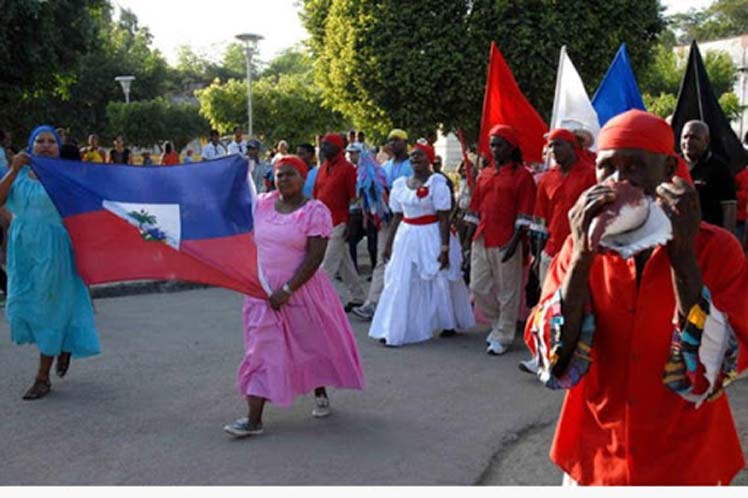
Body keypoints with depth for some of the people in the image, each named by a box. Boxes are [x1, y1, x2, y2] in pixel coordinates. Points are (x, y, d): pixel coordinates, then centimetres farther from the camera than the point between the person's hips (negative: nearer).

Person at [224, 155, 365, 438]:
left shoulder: (315, 211, -11)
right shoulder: (262, 204, 4)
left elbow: (315, 257, -17)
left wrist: (287, 290, -21)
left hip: (302, 290, -3)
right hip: (263, 290, 4)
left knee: (313, 343, 13)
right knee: (261, 349, 0)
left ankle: (320, 393, 39)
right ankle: (254, 419, 1)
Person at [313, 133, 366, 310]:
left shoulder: (347, 168, -9)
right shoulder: (322, 168, 13)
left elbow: (353, 197, -12)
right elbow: (316, 195, 17)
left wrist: (349, 223, -15)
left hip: (338, 224, -8)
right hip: (323, 223, 8)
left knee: (328, 264, -7)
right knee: (344, 262, 14)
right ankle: (357, 297, 22)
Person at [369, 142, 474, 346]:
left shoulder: (437, 182, -9)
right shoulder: (400, 184, 7)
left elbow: (444, 218, -12)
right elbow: (397, 217, 12)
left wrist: (445, 248, -16)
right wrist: (389, 244, 11)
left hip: (431, 237, -4)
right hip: (406, 237, 5)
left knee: (439, 282, 9)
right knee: (400, 285, 1)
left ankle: (448, 323, 29)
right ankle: (393, 330, 6)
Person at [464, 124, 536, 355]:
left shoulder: (522, 175, -4)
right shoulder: (484, 174, 13)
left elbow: (524, 214, -9)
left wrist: (515, 241, -17)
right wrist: (468, 239, 11)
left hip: (505, 243, -6)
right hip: (481, 240, 6)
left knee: (507, 292, 3)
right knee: (478, 287, 9)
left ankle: (502, 337, 13)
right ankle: (497, 323, 29)